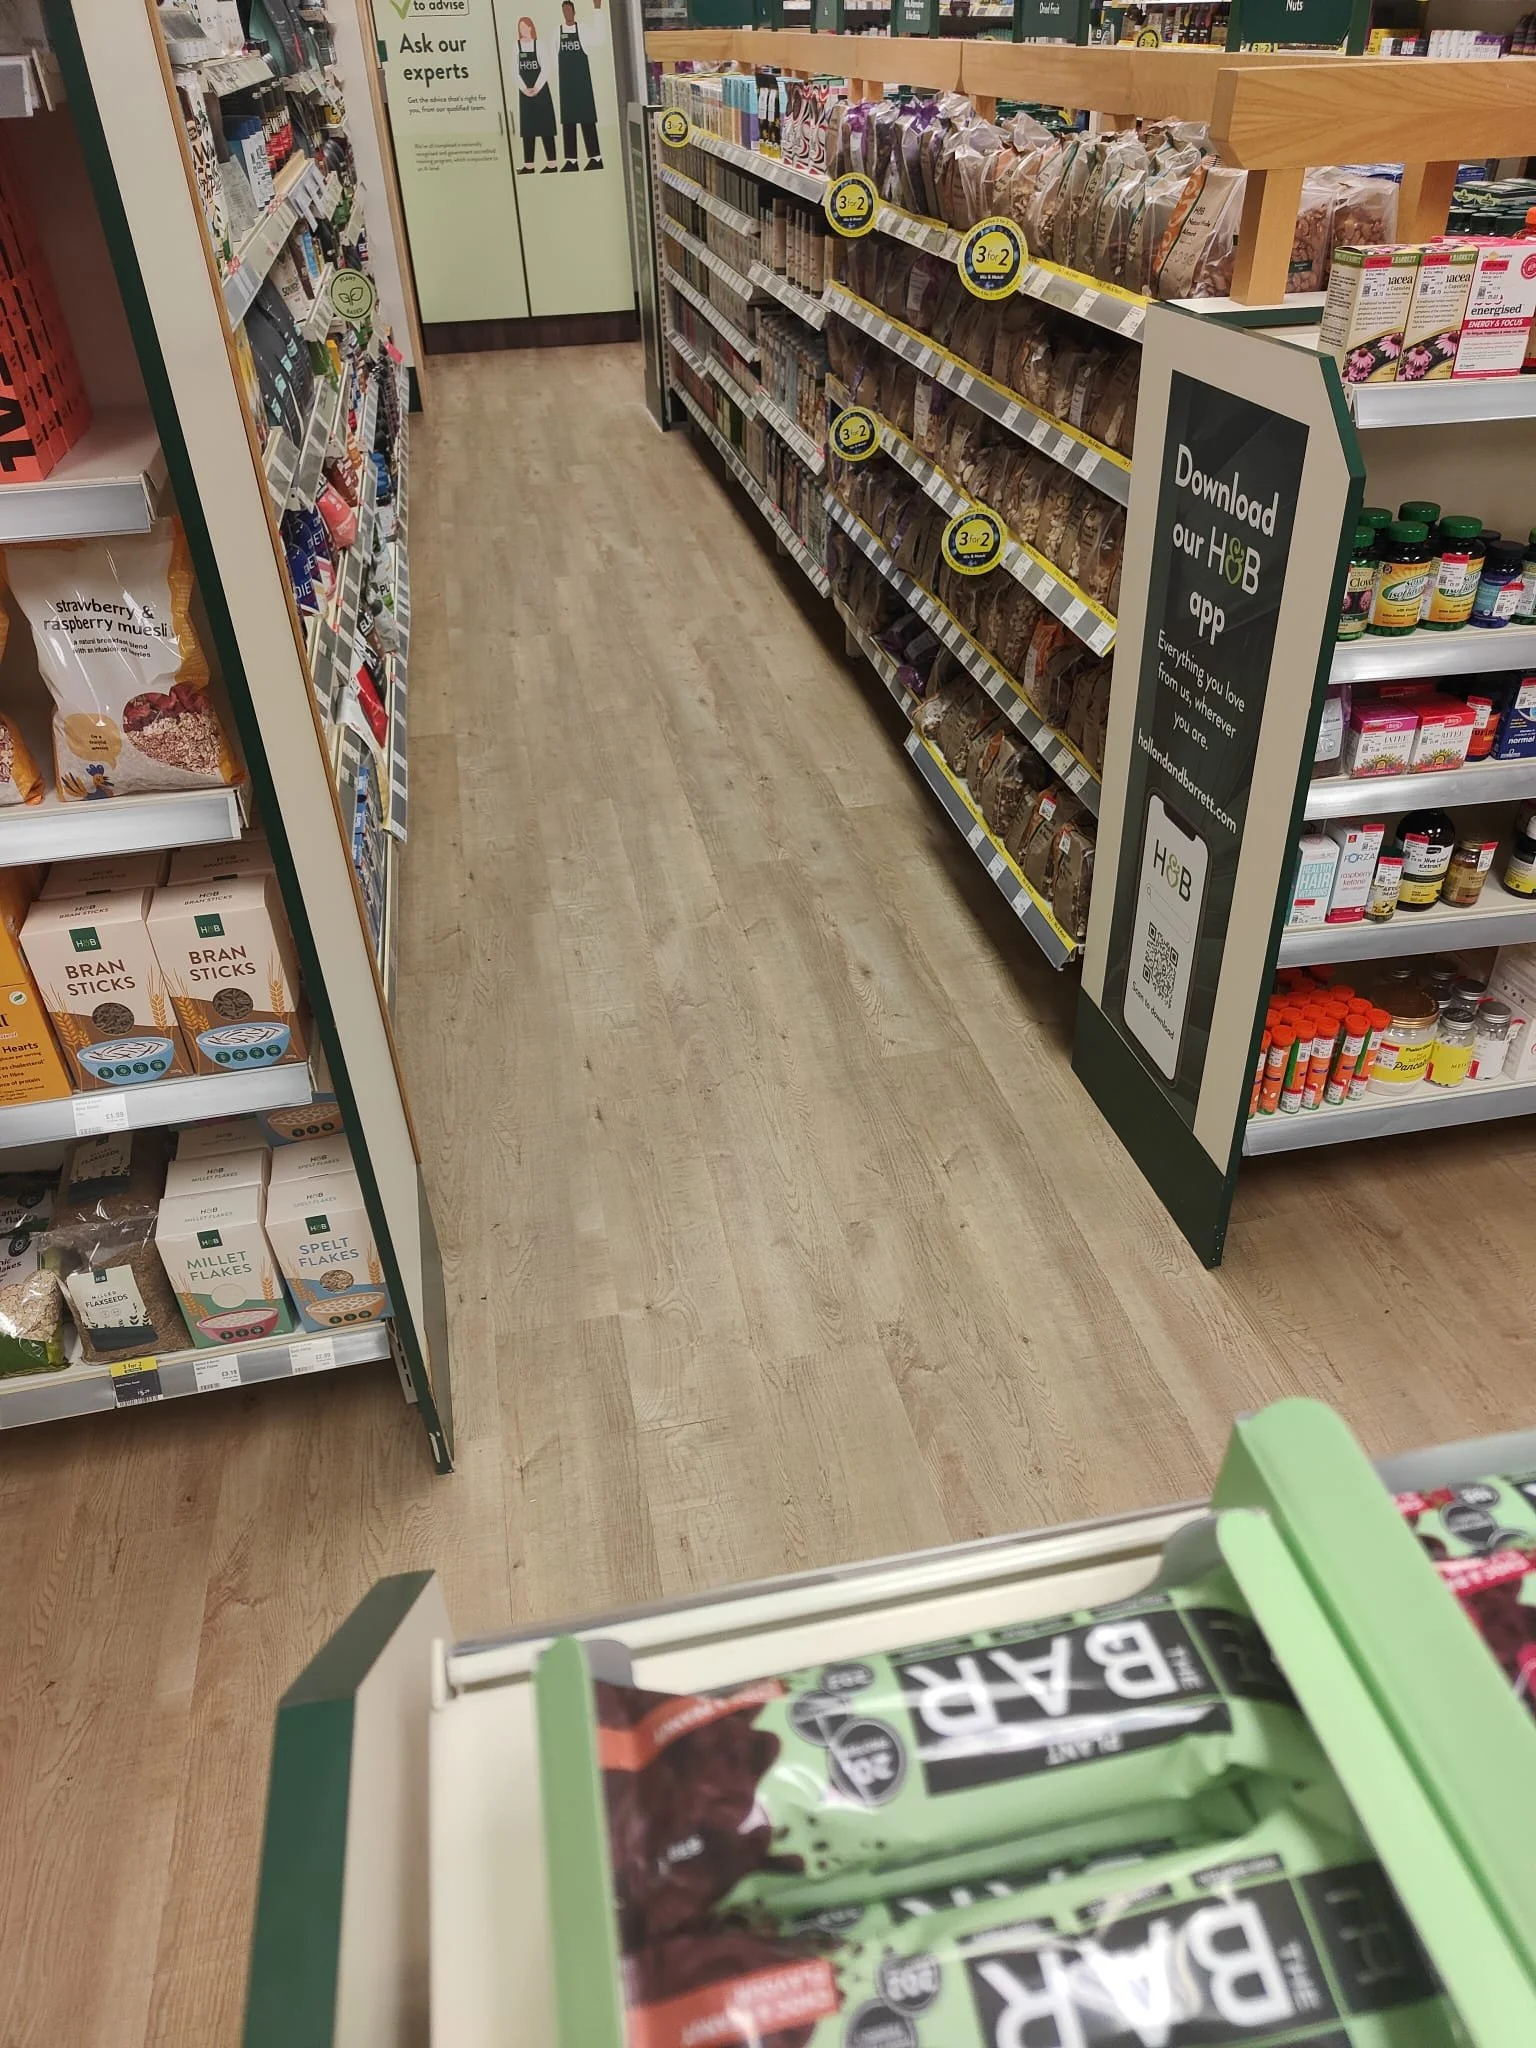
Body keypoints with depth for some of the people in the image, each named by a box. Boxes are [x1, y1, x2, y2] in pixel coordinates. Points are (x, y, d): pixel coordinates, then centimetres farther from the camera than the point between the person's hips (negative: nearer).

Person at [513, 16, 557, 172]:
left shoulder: (539, 44, 0)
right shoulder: (516, 46, 4)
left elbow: (545, 68, -5)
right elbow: (515, 70, 0)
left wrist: (536, 88, -14)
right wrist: (524, 88, -11)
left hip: (541, 89, -2)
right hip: (525, 91, 2)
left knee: (546, 125, -3)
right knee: (527, 127, 1)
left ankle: (551, 163, -3)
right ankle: (529, 165, 0)